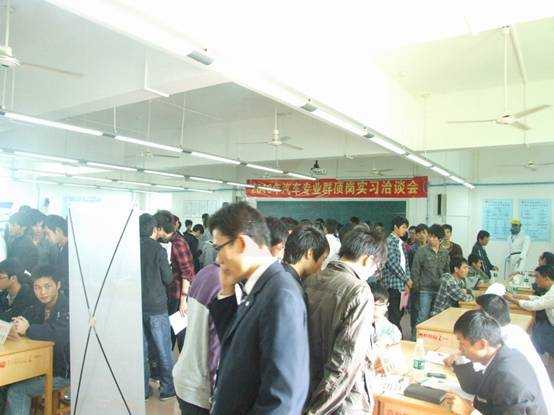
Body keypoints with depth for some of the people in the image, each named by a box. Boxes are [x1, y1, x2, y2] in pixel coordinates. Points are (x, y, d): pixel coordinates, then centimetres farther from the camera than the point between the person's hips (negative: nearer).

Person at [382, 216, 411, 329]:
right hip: (393, 283, -8)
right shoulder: (390, 241, -11)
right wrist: (407, 279, -9)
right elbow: (393, 263, -17)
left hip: (401, 283, 8)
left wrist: (407, 280, 6)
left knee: (399, 313, 11)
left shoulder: (401, 243, 17)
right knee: (394, 315, -6)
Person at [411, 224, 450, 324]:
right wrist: (417, 288, -6)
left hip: (440, 290, 4)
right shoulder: (421, 251, -6)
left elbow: (447, 271, 16)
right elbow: (415, 271, -4)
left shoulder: (445, 253, 7)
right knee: (423, 317, -3)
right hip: (425, 290, -4)